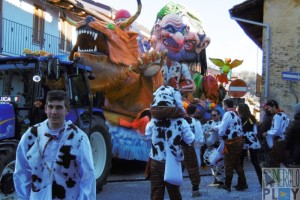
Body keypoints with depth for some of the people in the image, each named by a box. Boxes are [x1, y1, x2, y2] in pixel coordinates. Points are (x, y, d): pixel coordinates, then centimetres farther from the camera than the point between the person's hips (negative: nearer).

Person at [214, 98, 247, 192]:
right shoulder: (235, 113, 10)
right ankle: (242, 184, 20)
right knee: (237, 163, 18)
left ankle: (227, 186, 16)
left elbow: (222, 130, -20)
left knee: (228, 165, 5)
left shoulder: (228, 114, -18)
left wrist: (220, 133, 2)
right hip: (239, 141, 8)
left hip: (231, 143, -8)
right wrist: (214, 127, 30)